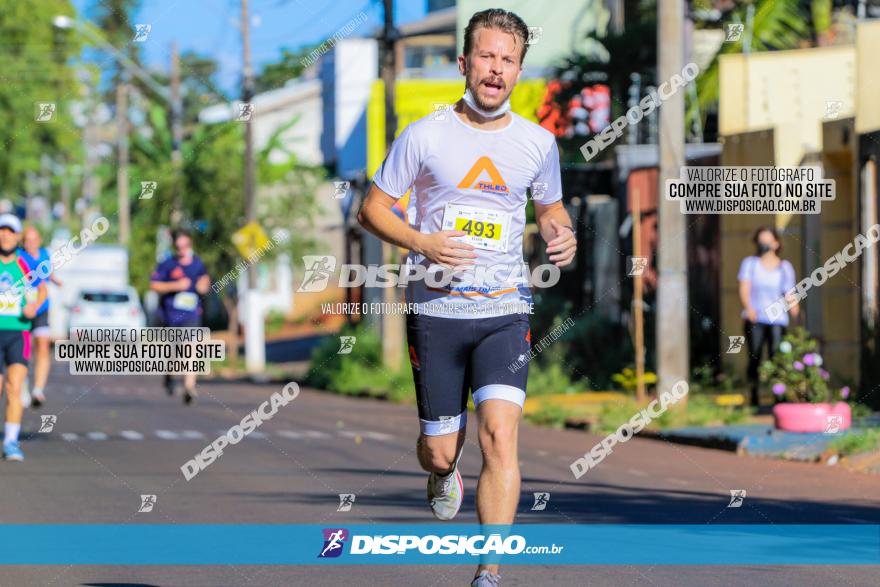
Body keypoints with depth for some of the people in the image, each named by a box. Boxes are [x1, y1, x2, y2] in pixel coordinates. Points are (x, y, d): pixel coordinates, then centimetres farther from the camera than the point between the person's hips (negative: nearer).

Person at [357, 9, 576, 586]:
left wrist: (563, 234, -2)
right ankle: (443, 475, 45)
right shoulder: (425, 136, -2)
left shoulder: (538, 142, 5)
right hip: (437, 309, 0)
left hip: (506, 309, 0)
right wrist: (422, 243, -13)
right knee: (440, 450, 4)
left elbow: (550, 207, 22)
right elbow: (373, 208, 5)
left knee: (500, 435, -18)